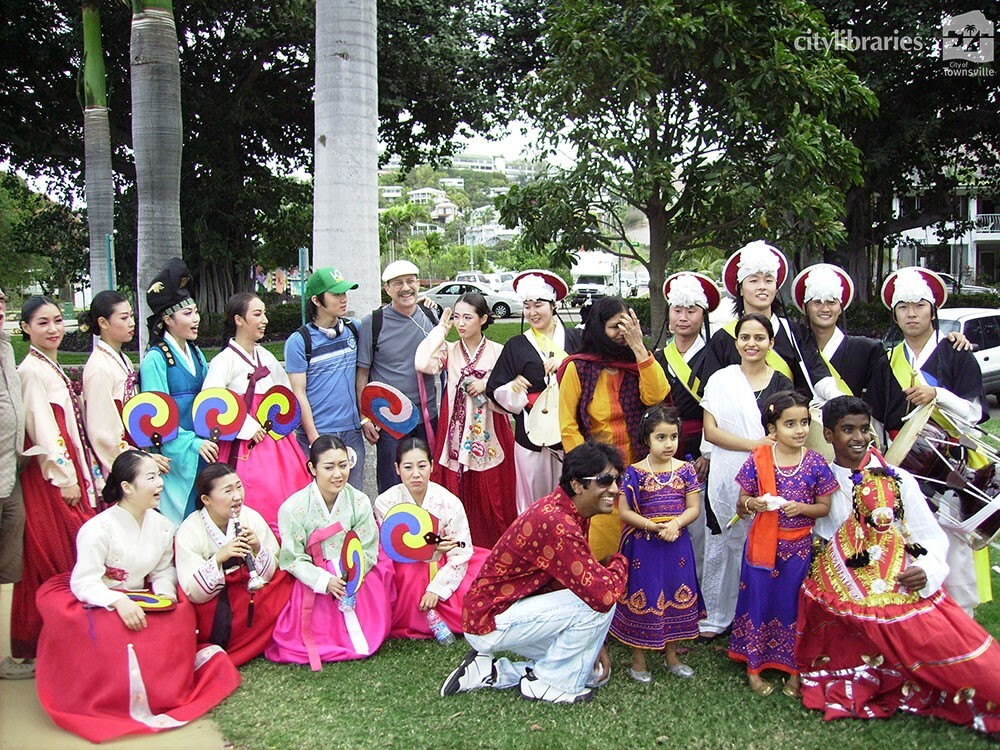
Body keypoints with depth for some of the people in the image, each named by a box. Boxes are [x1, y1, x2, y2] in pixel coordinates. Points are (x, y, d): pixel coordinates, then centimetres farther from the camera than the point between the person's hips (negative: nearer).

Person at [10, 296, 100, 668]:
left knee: (74, 551, 11)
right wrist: (64, 477, -17)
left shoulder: (54, 368, 16)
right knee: (53, 557, -3)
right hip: (50, 474, -9)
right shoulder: (32, 370, -11)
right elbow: (43, 429, -16)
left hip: (70, 470, 9)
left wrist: (86, 473, 16)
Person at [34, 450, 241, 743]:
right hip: (96, 600, -5)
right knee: (112, 628, -34)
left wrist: (164, 593, -18)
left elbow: (164, 571, 5)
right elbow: (83, 581, -21)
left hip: (140, 598, 5)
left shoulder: (162, 526, 0)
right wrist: (118, 601, -37)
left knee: (180, 613, -21)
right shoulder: (98, 529, -17)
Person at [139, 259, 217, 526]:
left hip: (203, 452, 7)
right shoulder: (155, 359, -9)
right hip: (175, 456, -7)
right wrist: (192, 443, -21)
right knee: (179, 521, -1)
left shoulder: (195, 353, 13)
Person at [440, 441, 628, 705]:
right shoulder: (555, 525, -29)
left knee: (594, 671, 12)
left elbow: (578, 580, 11)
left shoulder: (565, 509, 3)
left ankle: (491, 672, 14)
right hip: (490, 620, -10)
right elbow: (602, 594, -31)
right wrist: (619, 563, -9)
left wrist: (594, 645, 8)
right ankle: (547, 683, -1)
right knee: (599, 602, -19)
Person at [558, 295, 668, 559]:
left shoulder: (638, 363, 5)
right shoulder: (578, 368, -3)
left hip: (635, 467, 3)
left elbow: (655, 397, -15)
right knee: (601, 541, -1)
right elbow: (568, 426, -3)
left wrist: (639, 348, -15)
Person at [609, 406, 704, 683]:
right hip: (643, 546, -3)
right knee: (642, 598, 3)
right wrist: (652, 526, -20)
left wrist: (675, 523, -18)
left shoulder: (685, 469, 1)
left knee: (675, 597, 12)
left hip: (677, 545, 3)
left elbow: (693, 508, 0)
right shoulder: (635, 472, -8)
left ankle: (671, 655, 31)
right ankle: (638, 658, 20)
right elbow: (624, 512, -9)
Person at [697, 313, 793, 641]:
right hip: (726, 477, -1)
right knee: (722, 545, 4)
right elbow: (710, 431, -4)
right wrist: (756, 444, -12)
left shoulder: (781, 384, 8)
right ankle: (716, 616, 17)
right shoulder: (720, 380, 4)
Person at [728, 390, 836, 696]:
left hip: (799, 545, 1)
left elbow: (824, 507, 2)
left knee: (792, 605, 11)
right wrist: (751, 504, -21)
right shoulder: (758, 459, -6)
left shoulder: (815, 462, -4)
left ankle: (795, 669, 27)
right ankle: (753, 665, 24)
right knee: (758, 602, 8)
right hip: (762, 543, 0)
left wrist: (801, 508, -17)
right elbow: (741, 505, 1)